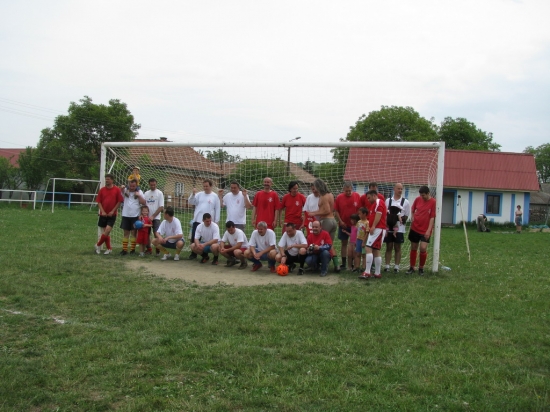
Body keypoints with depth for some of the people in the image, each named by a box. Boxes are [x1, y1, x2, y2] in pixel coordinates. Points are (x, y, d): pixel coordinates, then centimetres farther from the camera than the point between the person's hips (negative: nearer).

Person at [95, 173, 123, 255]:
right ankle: (109, 248, 18)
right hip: (103, 214, 3)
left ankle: (98, 245, 5)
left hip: (112, 214, -3)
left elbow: (119, 201, -3)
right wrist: (102, 211, -9)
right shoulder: (102, 190, 3)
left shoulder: (117, 190, -4)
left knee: (107, 230, -14)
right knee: (105, 232, 7)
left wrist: (113, 211, -10)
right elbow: (99, 202, 4)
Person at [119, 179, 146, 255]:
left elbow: (143, 203, -3)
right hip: (126, 215, 1)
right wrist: (121, 191, -16)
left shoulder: (139, 192, 1)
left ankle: (132, 249, 8)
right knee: (126, 233, 6)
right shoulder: (125, 190, 2)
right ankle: (124, 249, 8)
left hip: (135, 216, -1)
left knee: (133, 233, 3)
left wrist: (139, 195, -14)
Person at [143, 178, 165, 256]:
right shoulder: (146, 193, 9)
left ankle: (158, 250, 4)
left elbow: (161, 207, -8)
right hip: (147, 217, 4)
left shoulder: (159, 193, -3)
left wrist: (153, 216, -14)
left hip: (156, 218, -4)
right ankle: (149, 249, 17)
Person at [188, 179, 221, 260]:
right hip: (197, 220, 2)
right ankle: (193, 253, 16)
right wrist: (193, 194, -17)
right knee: (194, 238, 4)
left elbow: (217, 210, 2)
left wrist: (216, 222, -2)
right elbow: (191, 202, -1)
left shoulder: (215, 196, 2)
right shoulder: (199, 194, 7)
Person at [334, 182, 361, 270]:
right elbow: (336, 211, 1)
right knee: (344, 243, 8)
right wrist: (340, 221, -7)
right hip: (343, 224, 1)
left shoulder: (357, 196, -3)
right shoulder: (339, 197, -2)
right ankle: (343, 263, 13)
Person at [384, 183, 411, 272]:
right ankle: (387, 266, 9)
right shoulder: (388, 200, 7)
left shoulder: (405, 202, 4)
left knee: (397, 248, 5)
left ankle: (396, 266, 10)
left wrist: (400, 218, -12)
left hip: (399, 228, -1)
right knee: (389, 247, 5)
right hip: (388, 227, 1)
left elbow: (407, 216, 4)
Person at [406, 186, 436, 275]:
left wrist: (429, 230, -15)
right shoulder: (417, 199, 1)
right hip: (414, 228, 4)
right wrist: (412, 217, 3)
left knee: (423, 248, -12)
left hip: (425, 230, -4)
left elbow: (432, 217, -12)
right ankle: (412, 267, 22)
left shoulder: (433, 202, -11)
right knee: (413, 248, 9)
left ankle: (421, 268, 8)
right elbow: (412, 209, 18)